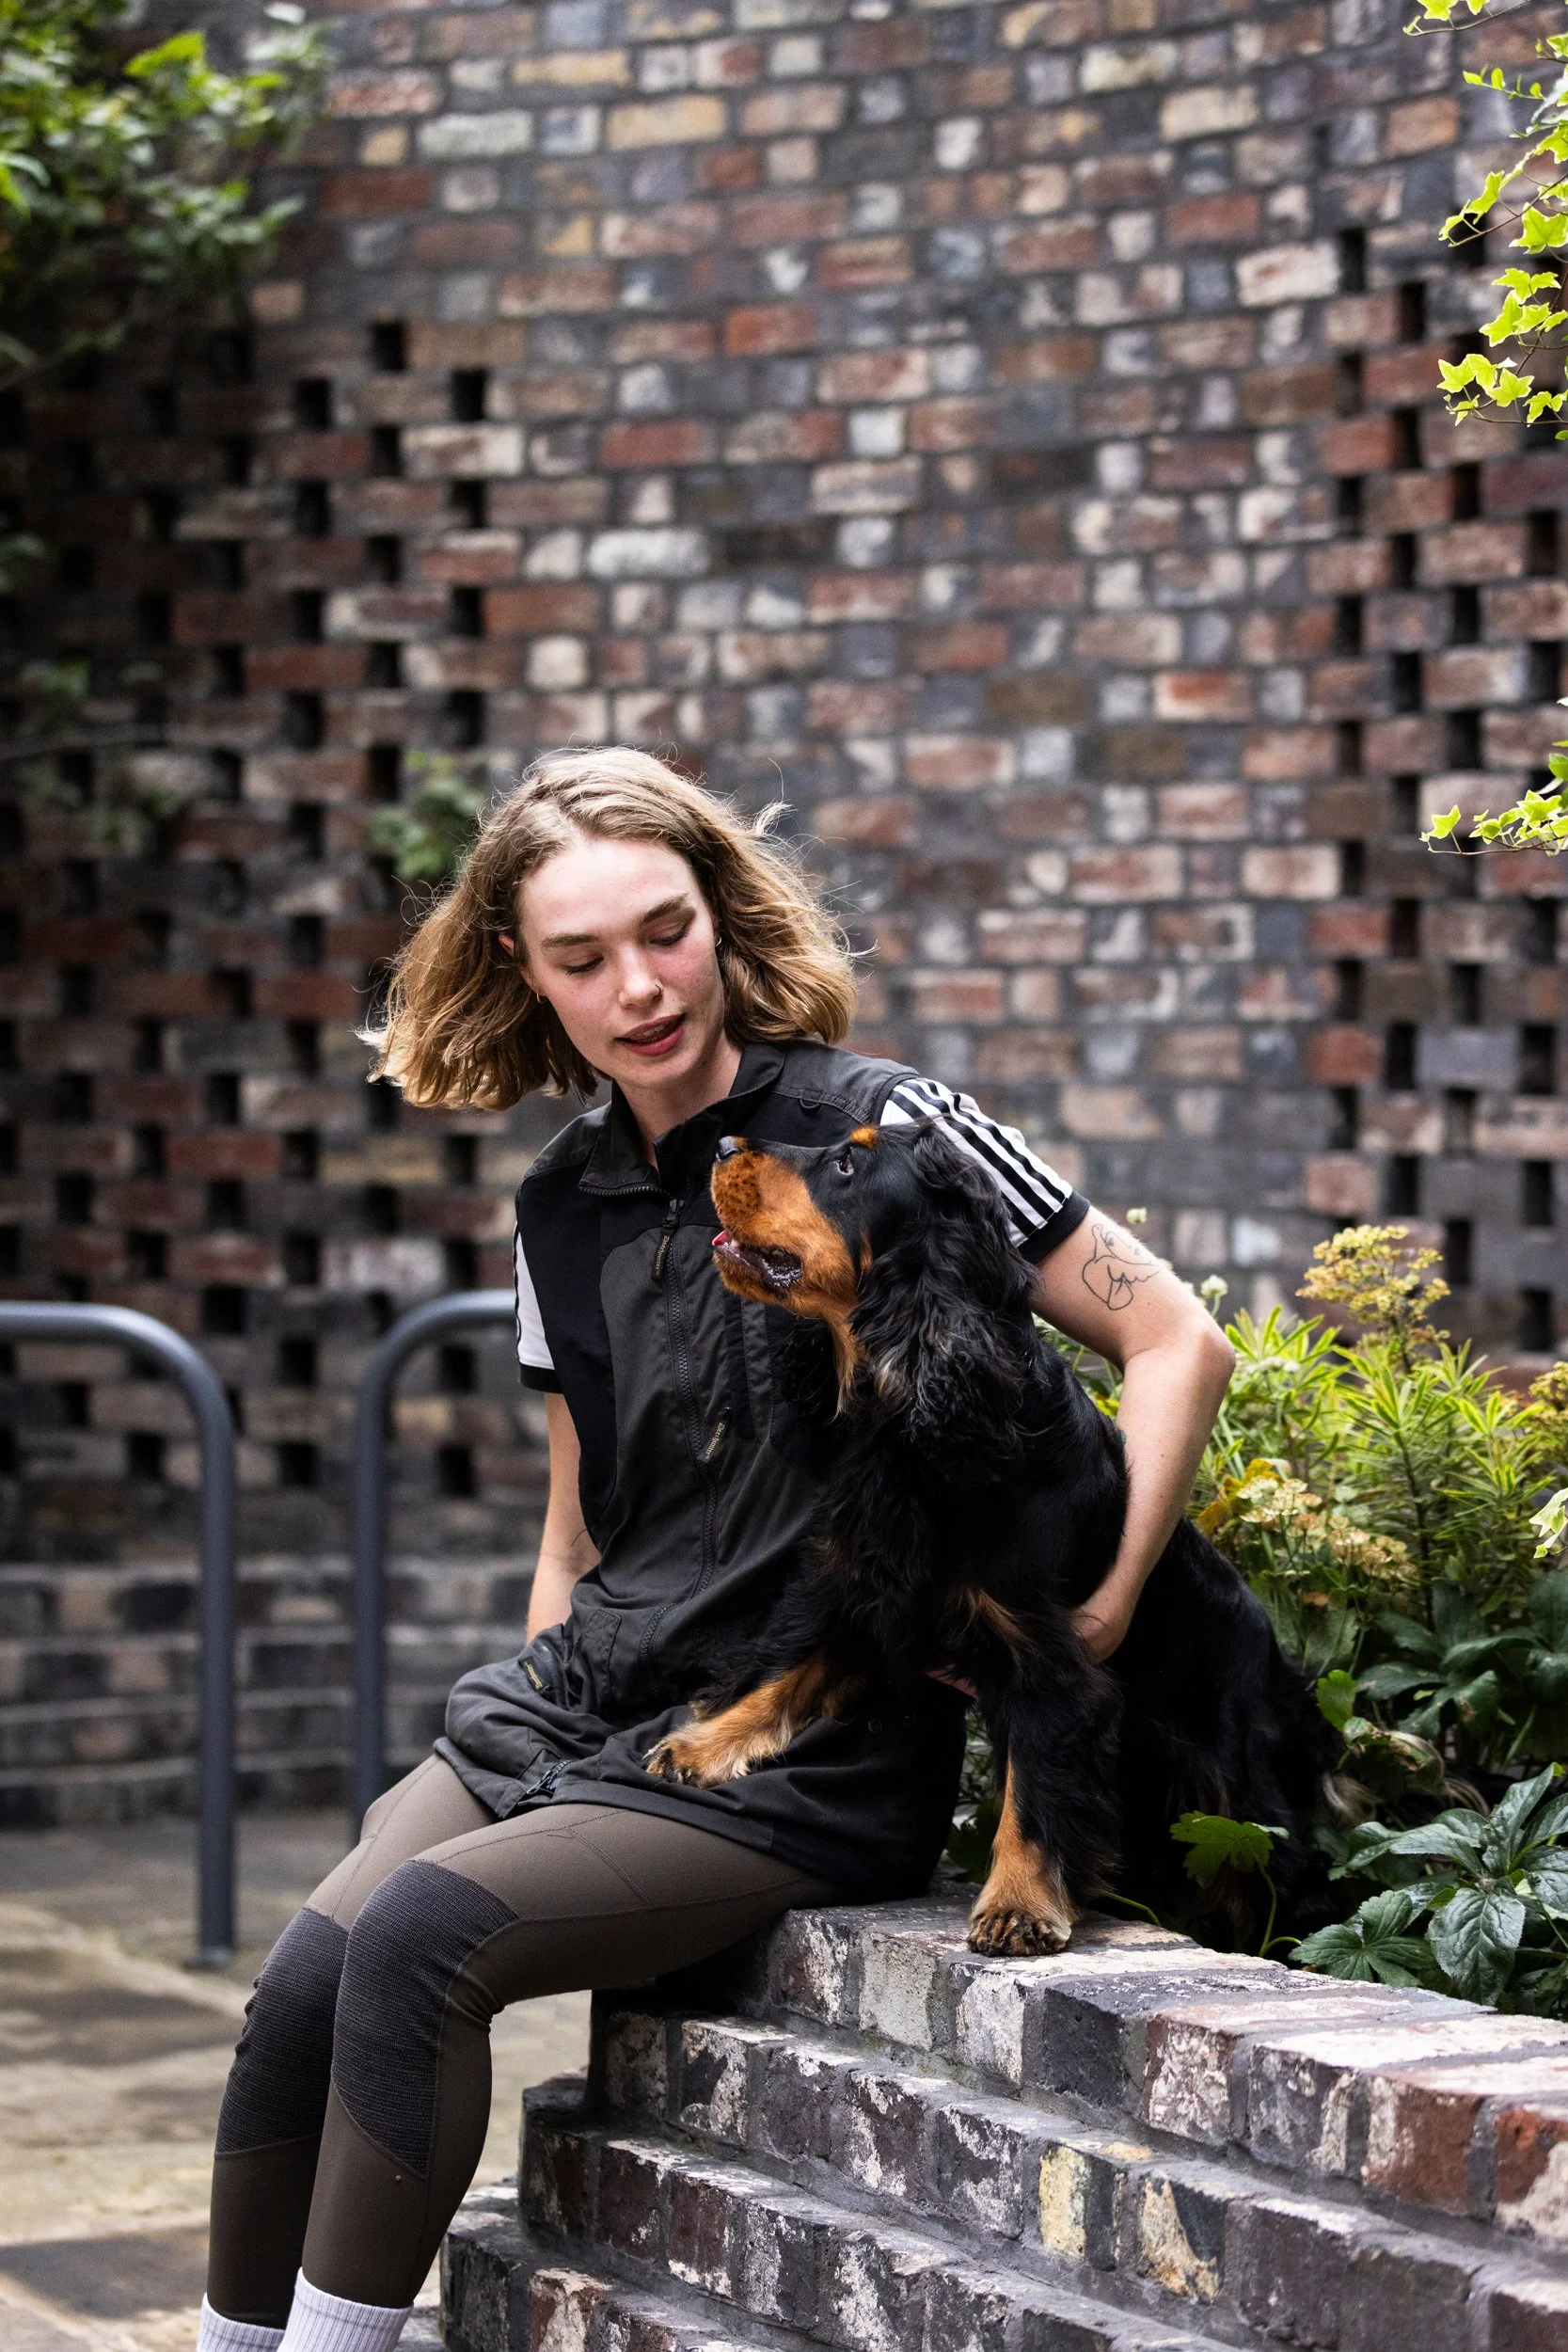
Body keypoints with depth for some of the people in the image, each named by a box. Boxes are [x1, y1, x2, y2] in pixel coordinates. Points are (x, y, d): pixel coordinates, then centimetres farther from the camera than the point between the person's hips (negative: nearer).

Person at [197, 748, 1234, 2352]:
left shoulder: (881, 1133, -7)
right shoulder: (562, 1209, 12)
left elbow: (1176, 1345, -7)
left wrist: (1091, 1623, -14)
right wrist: (531, 1726, 11)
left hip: (813, 1751, -6)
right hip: (586, 1702, 6)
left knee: (424, 1933, -27)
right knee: (306, 1974, -18)